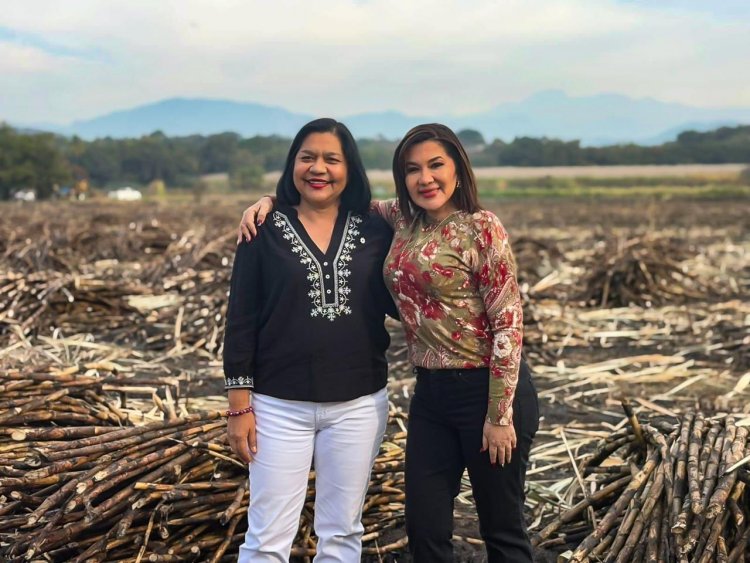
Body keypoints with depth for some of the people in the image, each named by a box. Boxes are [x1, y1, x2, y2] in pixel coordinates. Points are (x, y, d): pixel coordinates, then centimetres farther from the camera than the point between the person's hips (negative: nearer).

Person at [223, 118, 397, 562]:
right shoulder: (266, 231, -2)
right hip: (280, 406, -2)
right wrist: (239, 404, -5)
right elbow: (241, 320, -2)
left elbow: (397, 303, 8)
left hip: (358, 405, 2)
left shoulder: (376, 232, 3)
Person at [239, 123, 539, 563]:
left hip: (488, 390, -6)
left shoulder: (481, 228, -13)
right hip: (430, 392, 6)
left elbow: (508, 323, -15)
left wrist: (499, 415, -15)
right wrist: (271, 199, 6)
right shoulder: (404, 220, 6)